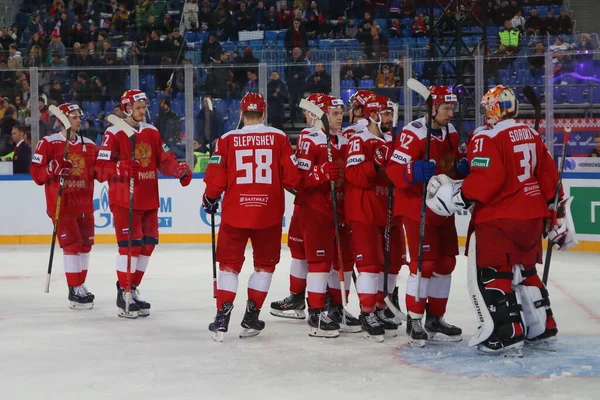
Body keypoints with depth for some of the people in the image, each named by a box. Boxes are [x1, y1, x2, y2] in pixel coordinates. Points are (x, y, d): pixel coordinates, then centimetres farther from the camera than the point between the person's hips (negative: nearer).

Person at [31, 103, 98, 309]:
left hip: (84, 203, 6)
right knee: (72, 244, -9)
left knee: (85, 244, 10)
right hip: (61, 204, -6)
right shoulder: (48, 143, -5)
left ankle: (80, 285, 23)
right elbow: (36, 173, -7)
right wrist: (53, 169, -24)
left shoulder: (89, 145, 10)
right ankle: (74, 291, -4)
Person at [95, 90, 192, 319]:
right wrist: (120, 167, -31)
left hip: (149, 200, 7)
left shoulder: (152, 132, 13)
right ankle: (123, 294, -2)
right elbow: (101, 169, -12)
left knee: (147, 244, 9)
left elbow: (164, 160, 11)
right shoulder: (114, 134, -7)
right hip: (123, 200, -7)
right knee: (130, 245, -10)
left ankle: (132, 289, 23)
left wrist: (179, 169, -9)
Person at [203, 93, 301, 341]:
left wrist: (210, 199, 15)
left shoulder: (227, 139, -2)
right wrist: (296, 188, 21)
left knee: (229, 263, 11)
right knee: (265, 263, 16)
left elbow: (216, 178, -3)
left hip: (235, 212, 0)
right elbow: (292, 177, -2)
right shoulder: (279, 138, -2)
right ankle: (251, 318, 14)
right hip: (269, 213, 0)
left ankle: (222, 318, 4)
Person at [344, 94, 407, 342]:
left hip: (390, 212, 8)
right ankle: (367, 313, -1)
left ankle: (381, 307, 24)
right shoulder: (360, 140, -9)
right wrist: (376, 166, -34)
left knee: (392, 261, 10)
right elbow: (353, 174, -21)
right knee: (370, 262, -8)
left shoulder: (392, 141, 17)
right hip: (365, 213, -8)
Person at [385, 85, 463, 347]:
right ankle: (414, 322, 1)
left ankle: (435, 320, 23)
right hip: (417, 207, -8)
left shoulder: (450, 132, 10)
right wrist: (415, 172, -39)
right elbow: (394, 170, -21)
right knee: (424, 264, -10)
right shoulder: (413, 133, -17)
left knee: (446, 263, 10)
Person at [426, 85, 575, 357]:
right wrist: (555, 210, 21)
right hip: (532, 216, 9)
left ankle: (507, 337, -8)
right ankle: (542, 331, 23)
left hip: (498, 218, -8)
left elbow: (485, 179, -24)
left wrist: (458, 195, -14)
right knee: (524, 272, 20)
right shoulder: (530, 134, 13)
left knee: (490, 275, -2)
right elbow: (548, 174, 16)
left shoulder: (487, 137, -13)